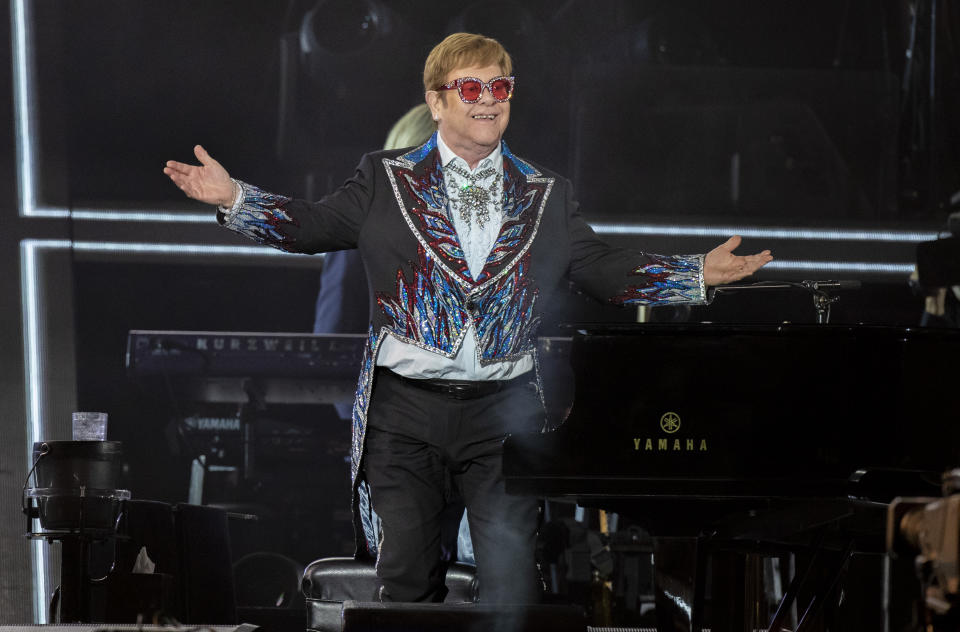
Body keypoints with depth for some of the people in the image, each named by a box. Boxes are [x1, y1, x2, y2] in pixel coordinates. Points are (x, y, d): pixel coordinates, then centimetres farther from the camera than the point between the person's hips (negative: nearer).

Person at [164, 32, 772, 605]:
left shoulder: (547, 195, 11)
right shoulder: (387, 179, 7)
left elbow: (602, 268, 9)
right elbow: (313, 226, 4)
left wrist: (700, 274, -3)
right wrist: (234, 198, -11)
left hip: (505, 408, 1)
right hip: (407, 411, -1)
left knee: (512, 574, -4)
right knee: (407, 572, 1)